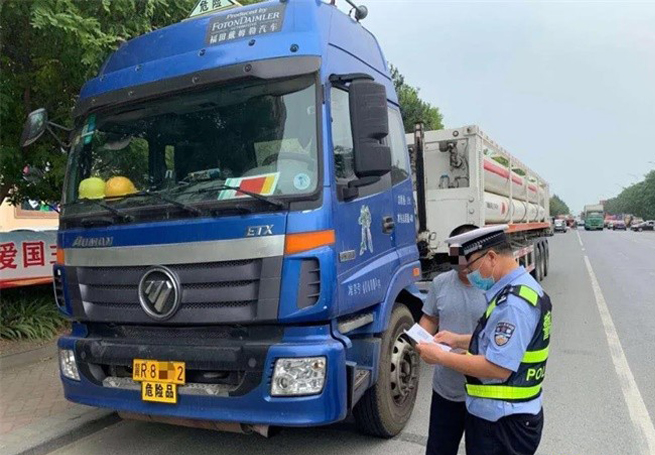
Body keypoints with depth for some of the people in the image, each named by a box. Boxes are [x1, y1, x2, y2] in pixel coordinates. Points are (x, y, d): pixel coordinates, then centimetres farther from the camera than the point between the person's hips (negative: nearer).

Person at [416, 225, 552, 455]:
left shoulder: (514, 302, -26)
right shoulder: (514, 289, 7)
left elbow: (499, 367, -29)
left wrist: (440, 357, -22)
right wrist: (459, 340, 9)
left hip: (503, 421, -10)